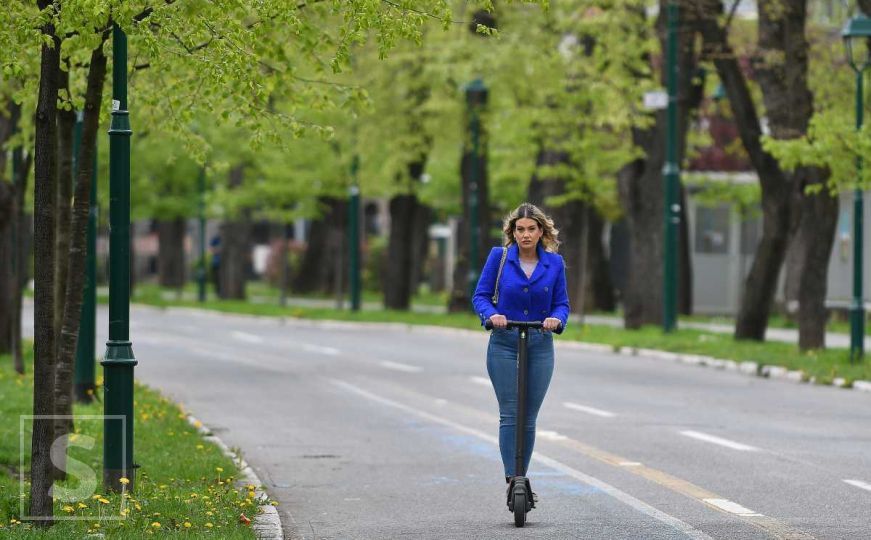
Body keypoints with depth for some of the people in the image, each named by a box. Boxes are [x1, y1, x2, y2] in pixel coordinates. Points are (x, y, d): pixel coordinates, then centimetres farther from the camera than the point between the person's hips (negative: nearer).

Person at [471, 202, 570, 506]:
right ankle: (511, 479, -10)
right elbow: (480, 296, 0)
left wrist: (556, 318, -17)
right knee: (510, 415, -9)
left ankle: (522, 478, 14)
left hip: (540, 347, 2)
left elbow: (561, 303, 5)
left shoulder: (554, 263, 3)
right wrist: (491, 314, -20)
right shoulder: (499, 257, -2)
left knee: (529, 418, 5)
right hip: (504, 346, -2)